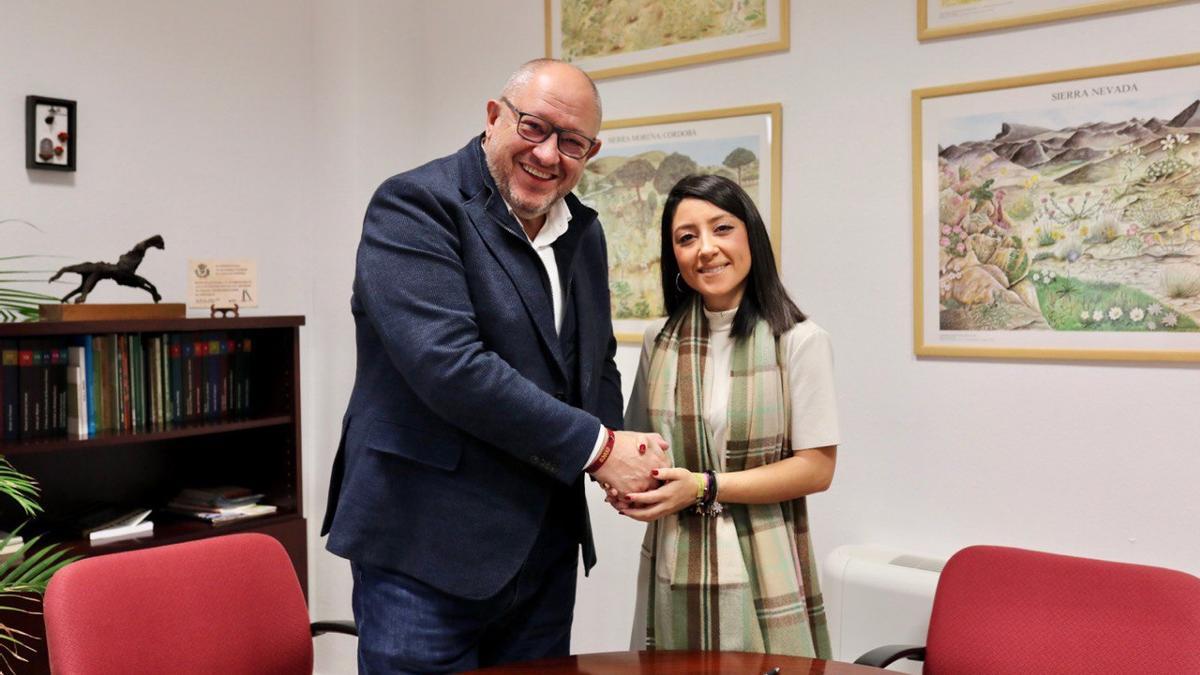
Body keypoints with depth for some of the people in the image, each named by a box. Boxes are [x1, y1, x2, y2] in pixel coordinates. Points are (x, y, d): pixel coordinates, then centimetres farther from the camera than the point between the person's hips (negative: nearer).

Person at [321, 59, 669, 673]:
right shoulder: (415, 206, -12)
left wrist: (622, 461, -2)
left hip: (546, 549, 7)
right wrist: (596, 446, -17)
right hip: (425, 551, -7)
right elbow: (449, 364, -24)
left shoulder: (583, 233, 11)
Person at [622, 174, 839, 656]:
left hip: (764, 575, -3)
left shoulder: (799, 341, -7)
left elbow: (816, 468, -9)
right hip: (674, 573, 3)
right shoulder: (659, 343, 6)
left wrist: (704, 487, -17)